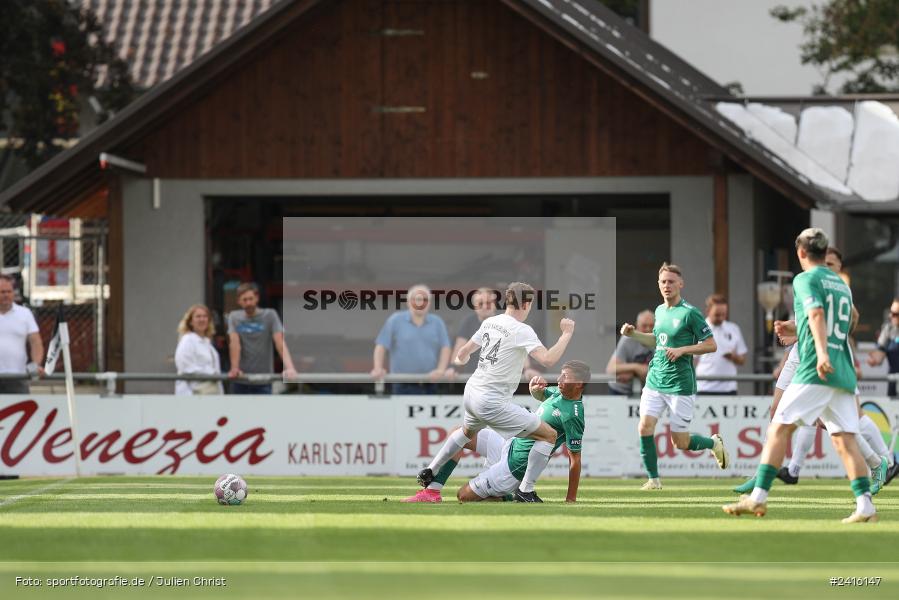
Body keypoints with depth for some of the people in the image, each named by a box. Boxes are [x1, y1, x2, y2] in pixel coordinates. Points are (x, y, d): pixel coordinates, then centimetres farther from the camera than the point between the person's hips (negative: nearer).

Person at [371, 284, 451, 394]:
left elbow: (445, 348, 4)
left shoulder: (437, 323, 9)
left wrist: (441, 370, -12)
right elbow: (381, 346, 1)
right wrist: (378, 368, -12)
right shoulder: (395, 321, 2)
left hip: (429, 386, 3)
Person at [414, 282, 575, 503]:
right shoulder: (521, 330, -16)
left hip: (471, 393, 8)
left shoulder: (489, 322, 7)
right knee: (549, 435, -2)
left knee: (467, 431, 41)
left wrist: (459, 361, 44)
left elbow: (464, 352, 21)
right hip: (492, 402, -8)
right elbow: (547, 360, -28)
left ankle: (429, 472, 44)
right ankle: (525, 491, -2)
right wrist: (566, 334, -16)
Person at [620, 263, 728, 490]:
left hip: (680, 384, -6)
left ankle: (714, 443, 31)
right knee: (645, 427, -11)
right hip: (655, 380, 6)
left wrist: (682, 350, -19)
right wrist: (633, 334, 12)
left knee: (680, 443, 1)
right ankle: (653, 479, 2)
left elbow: (711, 345, -10)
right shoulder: (660, 311, 10)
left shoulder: (690, 313, -11)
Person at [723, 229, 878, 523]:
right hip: (844, 372, 7)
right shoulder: (843, 285, 23)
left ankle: (758, 497, -12)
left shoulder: (805, 280, 0)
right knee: (845, 439, 2)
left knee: (780, 428, -5)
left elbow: (817, 313, -18)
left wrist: (822, 352, -33)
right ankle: (865, 506, -10)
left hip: (815, 371, -7)